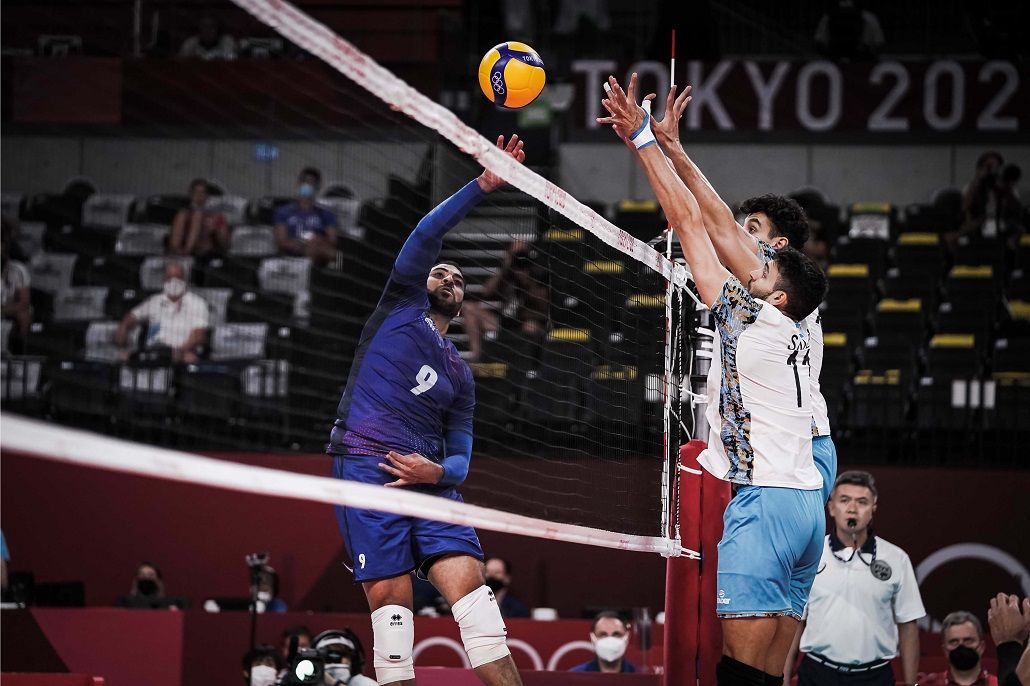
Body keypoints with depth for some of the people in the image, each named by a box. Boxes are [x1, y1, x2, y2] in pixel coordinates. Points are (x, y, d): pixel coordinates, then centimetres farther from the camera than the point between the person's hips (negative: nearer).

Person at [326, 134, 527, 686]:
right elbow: (425, 236, 1)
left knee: (470, 583, -12)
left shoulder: (460, 375, 26)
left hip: (428, 480, 4)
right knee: (392, 599, -12)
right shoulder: (401, 307, 16)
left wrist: (440, 471, -6)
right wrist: (483, 186, -6)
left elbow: (461, 456, 18)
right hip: (367, 467, -4)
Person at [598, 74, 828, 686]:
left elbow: (690, 220, 0)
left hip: (764, 499, -8)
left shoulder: (748, 317, -2)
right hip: (807, 501, 8)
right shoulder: (793, 334, 16)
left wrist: (642, 138, 4)